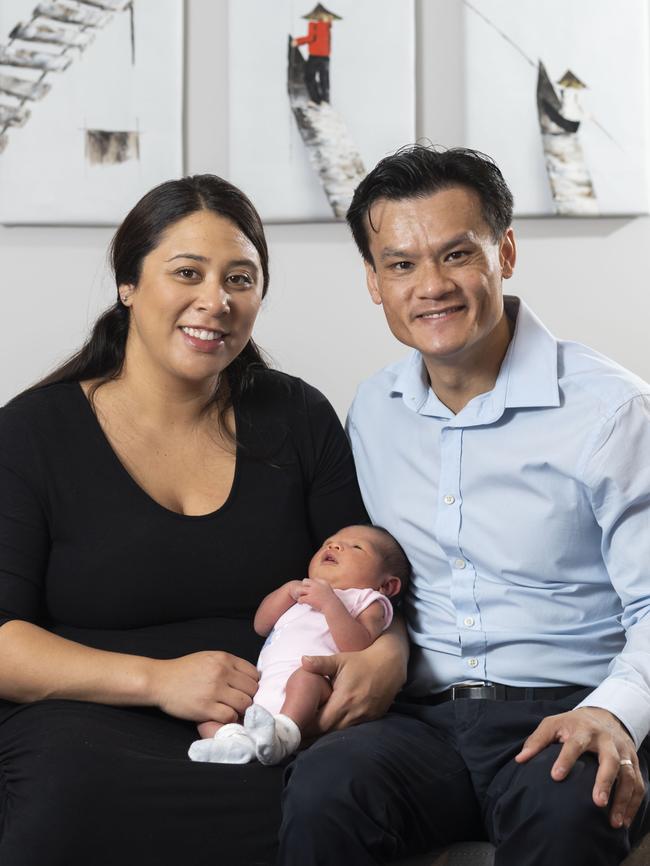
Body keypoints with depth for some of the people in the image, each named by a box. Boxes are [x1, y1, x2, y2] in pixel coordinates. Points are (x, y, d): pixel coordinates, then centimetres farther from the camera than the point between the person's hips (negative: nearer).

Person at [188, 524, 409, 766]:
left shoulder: (367, 601, 18)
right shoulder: (304, 592, 39)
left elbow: (359, 648, -4)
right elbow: (261, 625, 27)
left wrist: (330, 603, -9)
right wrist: (289, 590, 14)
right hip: (263, 688, 6)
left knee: (306, 674, -37)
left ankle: (283, 734, -53)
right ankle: (233, 738, -34)